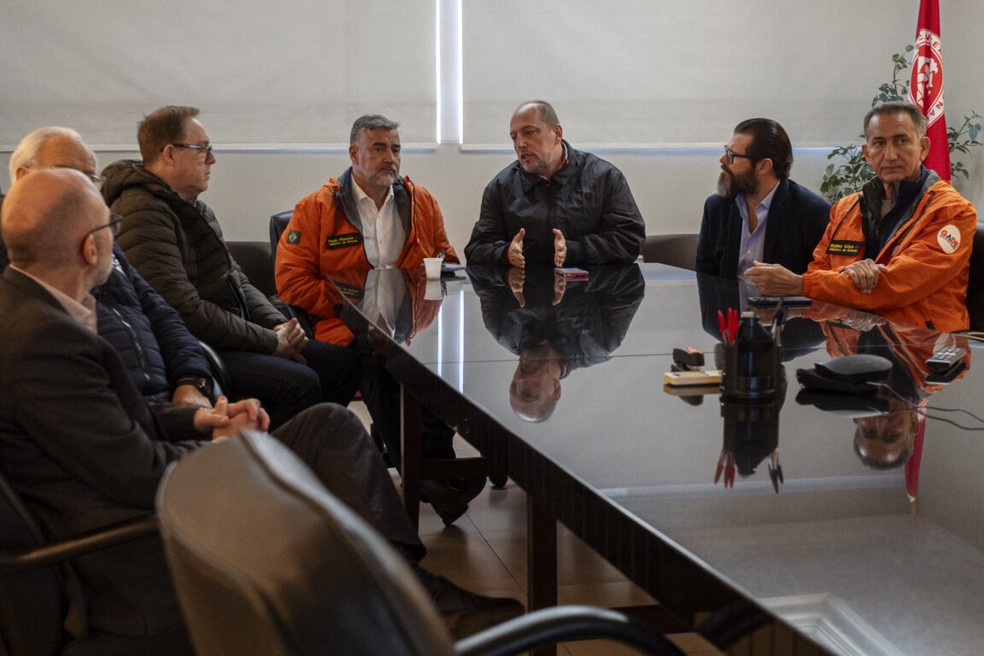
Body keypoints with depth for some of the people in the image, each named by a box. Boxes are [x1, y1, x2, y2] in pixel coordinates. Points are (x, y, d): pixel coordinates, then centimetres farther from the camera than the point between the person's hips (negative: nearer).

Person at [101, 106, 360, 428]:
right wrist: (269, 342, -15)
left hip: (231, 336, 11)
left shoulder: (194, 207, 18)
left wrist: (278, 325, 2)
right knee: (300, 383, -27)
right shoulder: (143, 214, -17)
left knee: (341, 363, 4)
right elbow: (185, 310, -23)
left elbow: (235, 278, 21)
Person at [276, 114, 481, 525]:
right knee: (378, 358, -39)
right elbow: (292, 282, 1)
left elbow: (446, 259, 31)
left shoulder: (421, 203, 20)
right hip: (346, 332, -3)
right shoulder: (316, 209, 7)